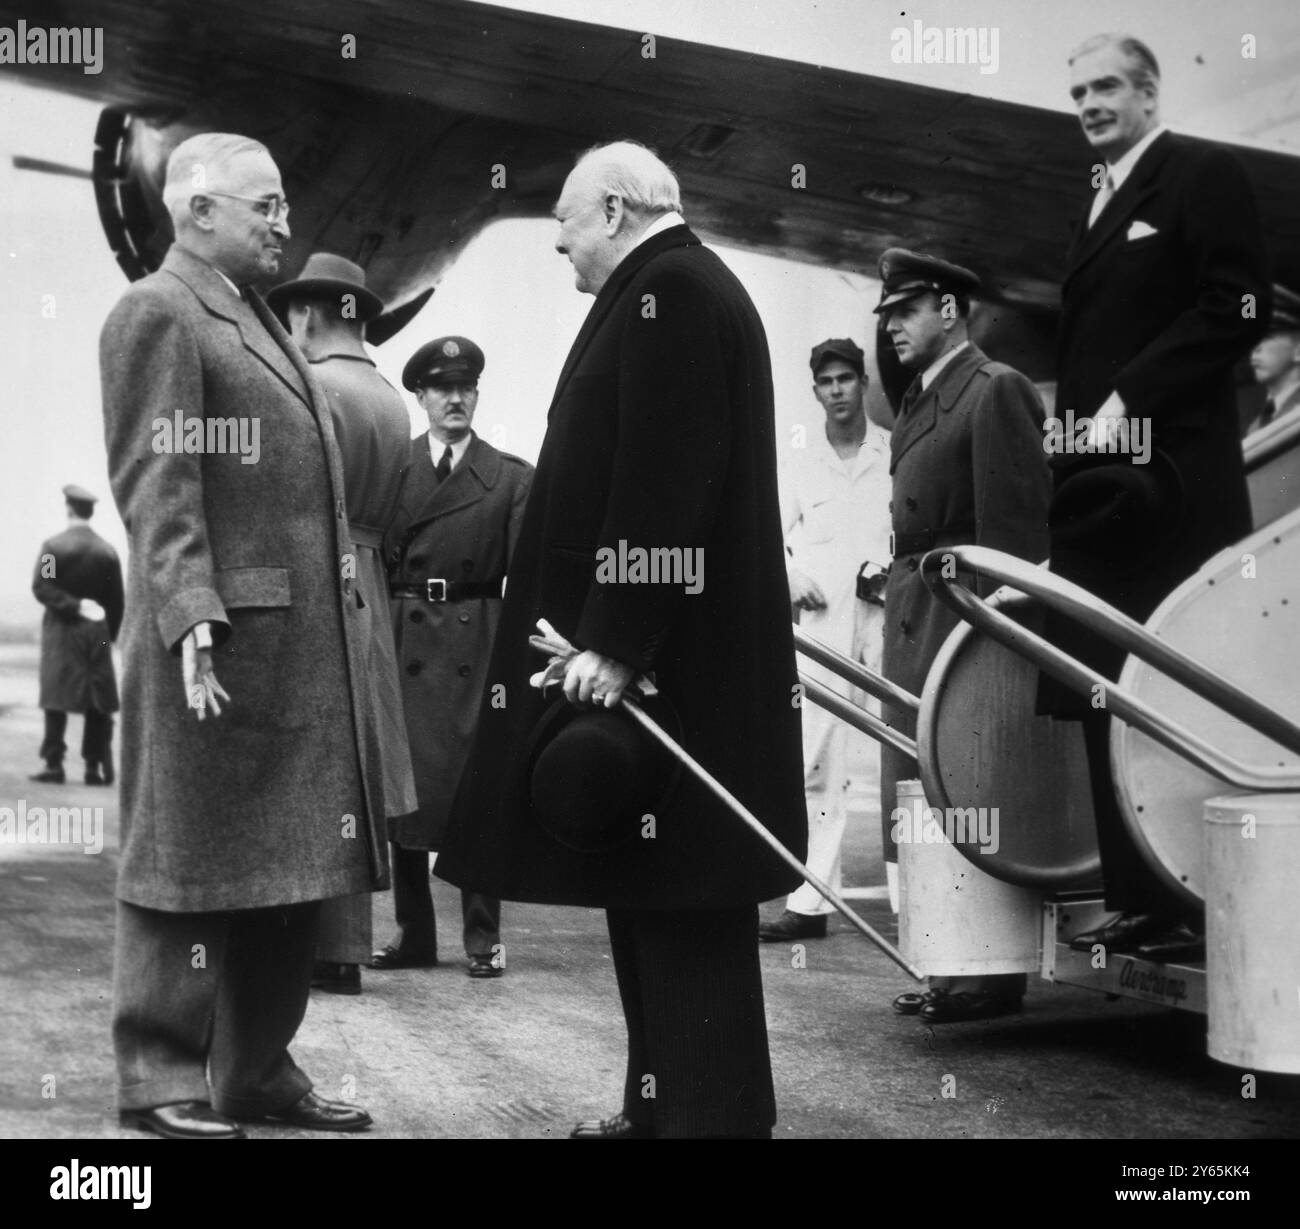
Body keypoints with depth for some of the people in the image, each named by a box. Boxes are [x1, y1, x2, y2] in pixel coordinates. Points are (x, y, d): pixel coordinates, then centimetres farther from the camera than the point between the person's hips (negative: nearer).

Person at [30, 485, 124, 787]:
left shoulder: (53, 545, -5)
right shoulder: (107, 550, 3)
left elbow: (41, 586, -13)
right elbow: (116, 600, 4)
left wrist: (74, 606, -11)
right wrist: (110, 634, 11)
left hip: (62, 629, -2)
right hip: (97, 630, 2)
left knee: (56, 698, 1)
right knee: (98, 703, 4)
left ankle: (54, 764, -1)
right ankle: (95, 766, 3)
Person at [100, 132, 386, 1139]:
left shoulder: (256, 321, 22)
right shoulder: (157, 313, -6)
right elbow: (157, 485, -15)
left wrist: (346, 626, 18)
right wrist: (190, 618, -24)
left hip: (306, 651, 9)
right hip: (221, 644, -9)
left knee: (290, 868, 12)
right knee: (190, 862, 0)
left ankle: (258, 1073, 22)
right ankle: (162, 1081, 10)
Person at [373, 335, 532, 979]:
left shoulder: (510, 477, 7)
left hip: (477, 643, -1)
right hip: (402, 640, 1)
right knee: (402, 784, 5)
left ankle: (483, 935, 9)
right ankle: (413, 930, 16)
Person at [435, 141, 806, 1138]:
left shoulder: (669, 290, -12)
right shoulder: (682, 287, 19)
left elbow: (662, 484, -21)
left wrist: (612, 642, -22)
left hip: (670, 662, -10)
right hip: (663, 650, 10)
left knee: (677, 902, -5)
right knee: (650, 892, 14)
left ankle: (709, 1112, 2)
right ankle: (663, 1104, 22)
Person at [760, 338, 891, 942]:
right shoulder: (800, 466, 13)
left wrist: (899, 571, -10)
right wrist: (791, 579, -3)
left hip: (889, 619, -2)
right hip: (823, 624, 2)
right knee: (816, 764, 0)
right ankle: (809, 902, 3)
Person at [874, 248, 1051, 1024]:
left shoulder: (995, 390, -7)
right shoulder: (920, 401, 18)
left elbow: (1017, 523, -14)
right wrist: (898, 592, 7)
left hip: (967, 618, -9)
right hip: (916, 618, 9)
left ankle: (994, 974, 2)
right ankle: (957, 966, 17)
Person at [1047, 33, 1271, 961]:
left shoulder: (1205, 176, 1)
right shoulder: (1100, 209, 24)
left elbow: (1239, 307, -11)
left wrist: (1126, 403, -16)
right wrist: (1074, 424, 5)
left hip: (1168, 478, -8)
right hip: (1101, 483, 8)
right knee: (1111, 701, 4)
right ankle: (1140, 901, 7)